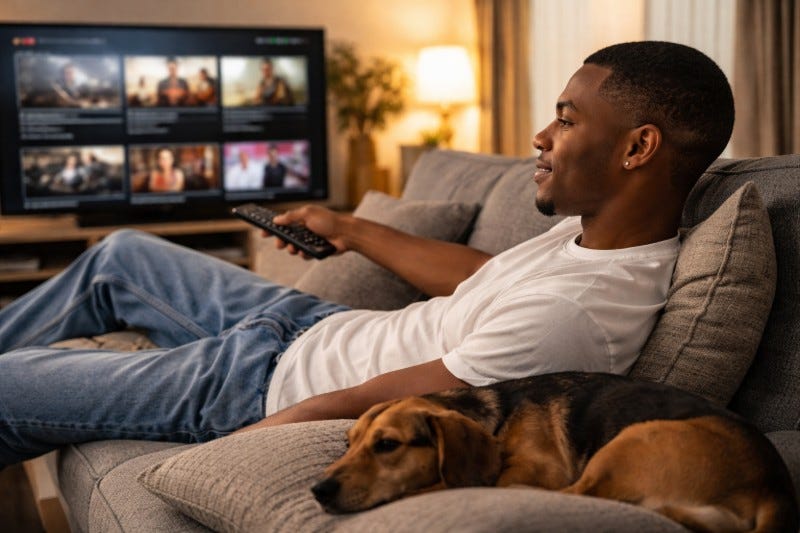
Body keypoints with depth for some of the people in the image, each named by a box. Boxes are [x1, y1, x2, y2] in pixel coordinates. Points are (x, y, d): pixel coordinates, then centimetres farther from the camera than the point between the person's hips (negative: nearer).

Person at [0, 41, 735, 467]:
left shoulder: (573, 308, -37)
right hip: (313, 321, 9)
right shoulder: (604, 230, -7)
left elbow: (349, 412, -30)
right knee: (122, 255, 24)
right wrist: (352, 230, 22)